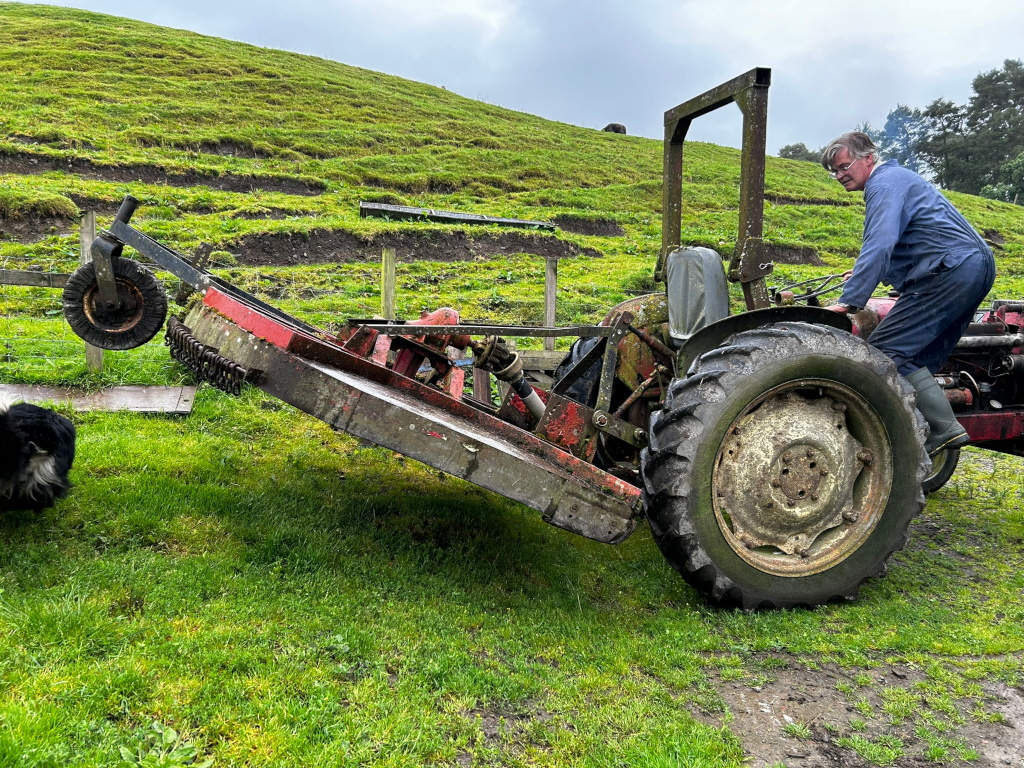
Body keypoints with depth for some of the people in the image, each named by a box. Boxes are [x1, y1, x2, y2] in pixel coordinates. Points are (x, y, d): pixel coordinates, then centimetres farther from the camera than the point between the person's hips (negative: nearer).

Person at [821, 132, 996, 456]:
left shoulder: (884, 184, -7)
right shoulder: (897, 177, 25)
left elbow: (879, 245, -23)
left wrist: (849, 300, -28)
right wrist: (868, 272, 40)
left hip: (950, 270, -11)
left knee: (887, 350, -16)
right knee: (921, 360, 12)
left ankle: (944, 428, -16)